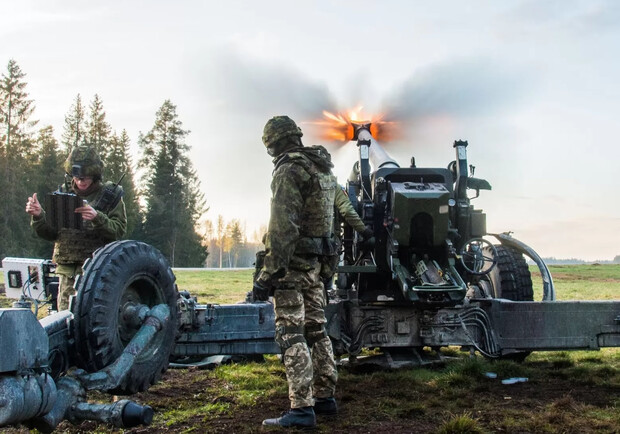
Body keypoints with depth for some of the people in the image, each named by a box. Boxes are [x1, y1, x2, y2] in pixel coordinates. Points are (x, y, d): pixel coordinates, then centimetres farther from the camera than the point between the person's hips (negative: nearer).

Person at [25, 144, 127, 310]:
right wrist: (38, 216, -5)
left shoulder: (110, 195, 4)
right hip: (67, 272, 4)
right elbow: (50, 234, 14)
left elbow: (119, 231, -7)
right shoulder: (63, 194, 14)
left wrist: (98, 218, -23)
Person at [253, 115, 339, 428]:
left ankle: (301, 409, -11)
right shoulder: (323, 169, 13)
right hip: (316, 261, 9)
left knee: (291, 334, -9)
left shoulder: (289, 171, -14)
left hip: (292, 262, -9)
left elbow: (282, 227, -22)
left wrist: (269, 273, -22)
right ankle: (325, 397, 23)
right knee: (316, 330, 15)